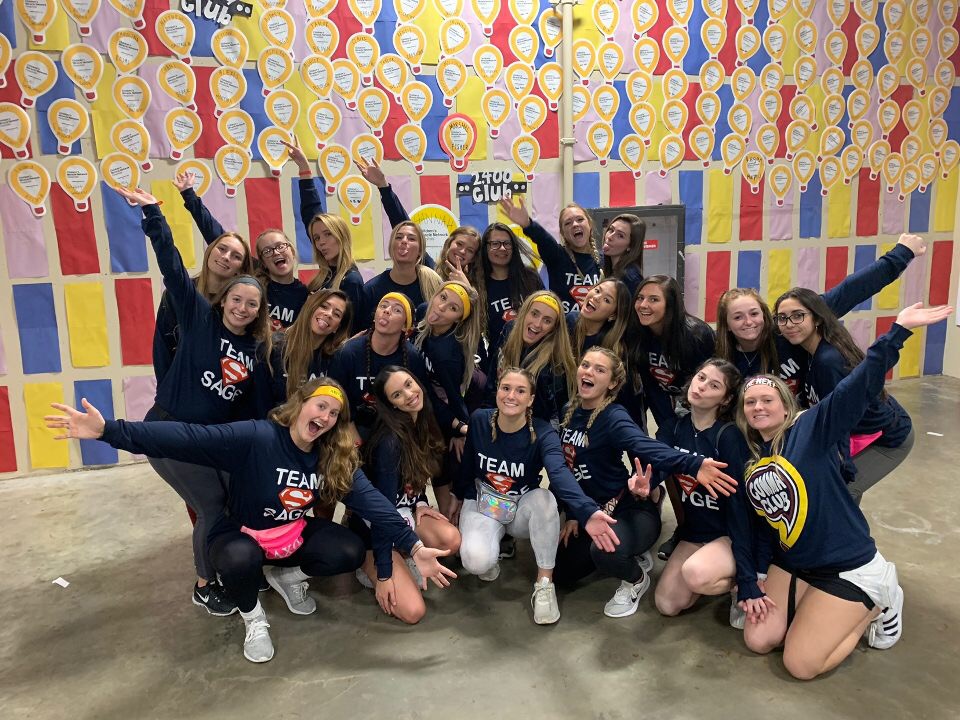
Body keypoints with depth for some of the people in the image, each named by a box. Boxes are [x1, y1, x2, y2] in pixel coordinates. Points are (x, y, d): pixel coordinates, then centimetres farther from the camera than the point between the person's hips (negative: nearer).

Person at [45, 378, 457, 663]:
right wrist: (111, 431, -46)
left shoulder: (337, 460, -11)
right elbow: (187, 438, -36)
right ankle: (253, 619, -3)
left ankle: (286, 575, 14)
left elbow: (372, 502, -17)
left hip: (295, 535, 5)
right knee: (239, 560, -38)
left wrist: (412, 546, -27)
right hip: (241, 534, -4)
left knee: (350, 554, -16)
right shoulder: (256, 437, -27)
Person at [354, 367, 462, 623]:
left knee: (452, 540, -26)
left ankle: (406, 560, 3)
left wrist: (421, 503, -3)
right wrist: (383, 572, -23)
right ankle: (368, 564, 7)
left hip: (405, 510, 7)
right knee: (412, 612, -18)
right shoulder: (390, 441, -26)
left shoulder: (424, 422, -4)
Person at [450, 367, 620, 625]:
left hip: (523, 509, 0)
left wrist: (586, 513, -61)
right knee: (477, 562, -31)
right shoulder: (479, 420, -14)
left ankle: (544, 583, -19)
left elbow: (560, 473, -42)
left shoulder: (542, 433, -22)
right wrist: (459, 498, 19)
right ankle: (495, 543, 9)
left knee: (544, 497, -37)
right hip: (482, 504, 0)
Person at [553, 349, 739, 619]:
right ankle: (627, 555, 27)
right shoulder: (569, 412, 0)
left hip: (631, 509, -7)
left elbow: (647, 447, -42)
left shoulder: (613, 417, -22)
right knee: (562, 573, 10)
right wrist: (573, 514, 7)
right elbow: (566, 467, 8)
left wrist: (692, 464, -60)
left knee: (603, 550, -37)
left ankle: (636, 578, 0)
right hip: (591, 510, 8)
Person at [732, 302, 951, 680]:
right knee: (758, 640, -1)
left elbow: (855, 388, -28)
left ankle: (879, 601, 14)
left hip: (849, 566, -6)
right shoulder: (743, 458, 1)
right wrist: (748, 587, 1)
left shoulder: (811, 429, -15)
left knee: (801, 664, -7)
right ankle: (819, 608, 21)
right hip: (790, 564, 6)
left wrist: (898, 331, -38)